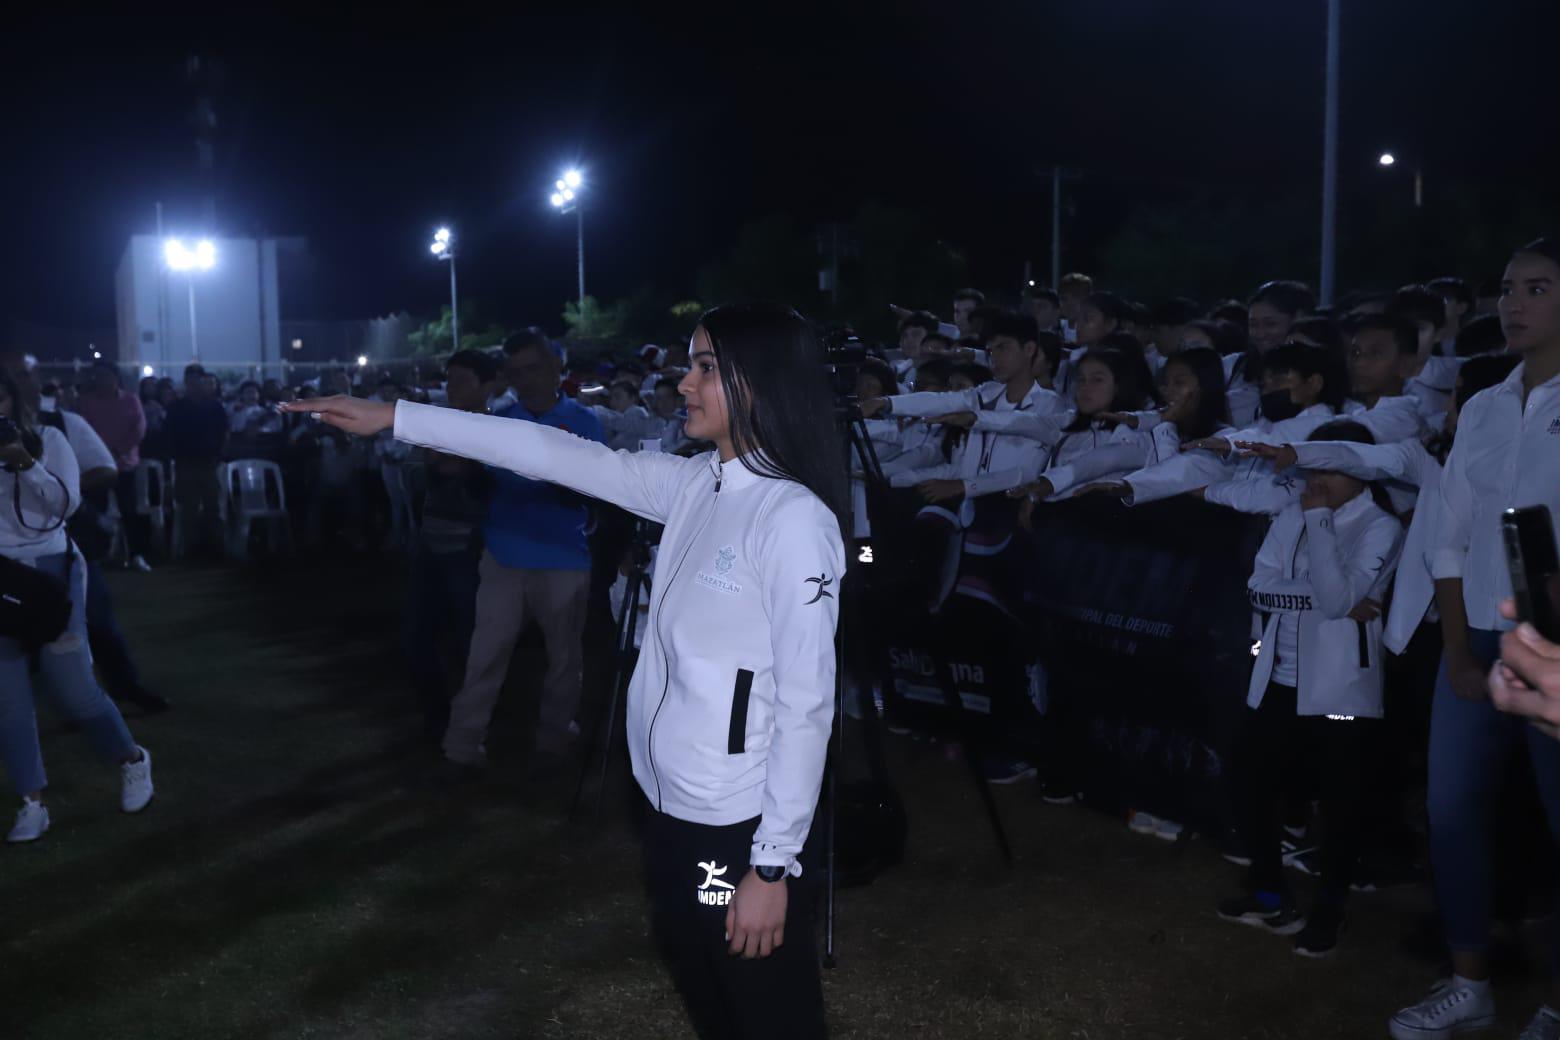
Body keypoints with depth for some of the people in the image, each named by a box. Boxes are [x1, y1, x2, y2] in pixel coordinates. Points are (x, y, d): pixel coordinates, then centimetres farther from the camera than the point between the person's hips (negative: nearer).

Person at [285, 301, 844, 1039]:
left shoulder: (796, 518, -20)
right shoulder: (693, 488, 4)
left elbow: (806, 702, -20)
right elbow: (556, 455, 6)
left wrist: (773, 864, -18)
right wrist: (394, 418, 8)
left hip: (740, 833, -8)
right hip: (673, 811, 8)